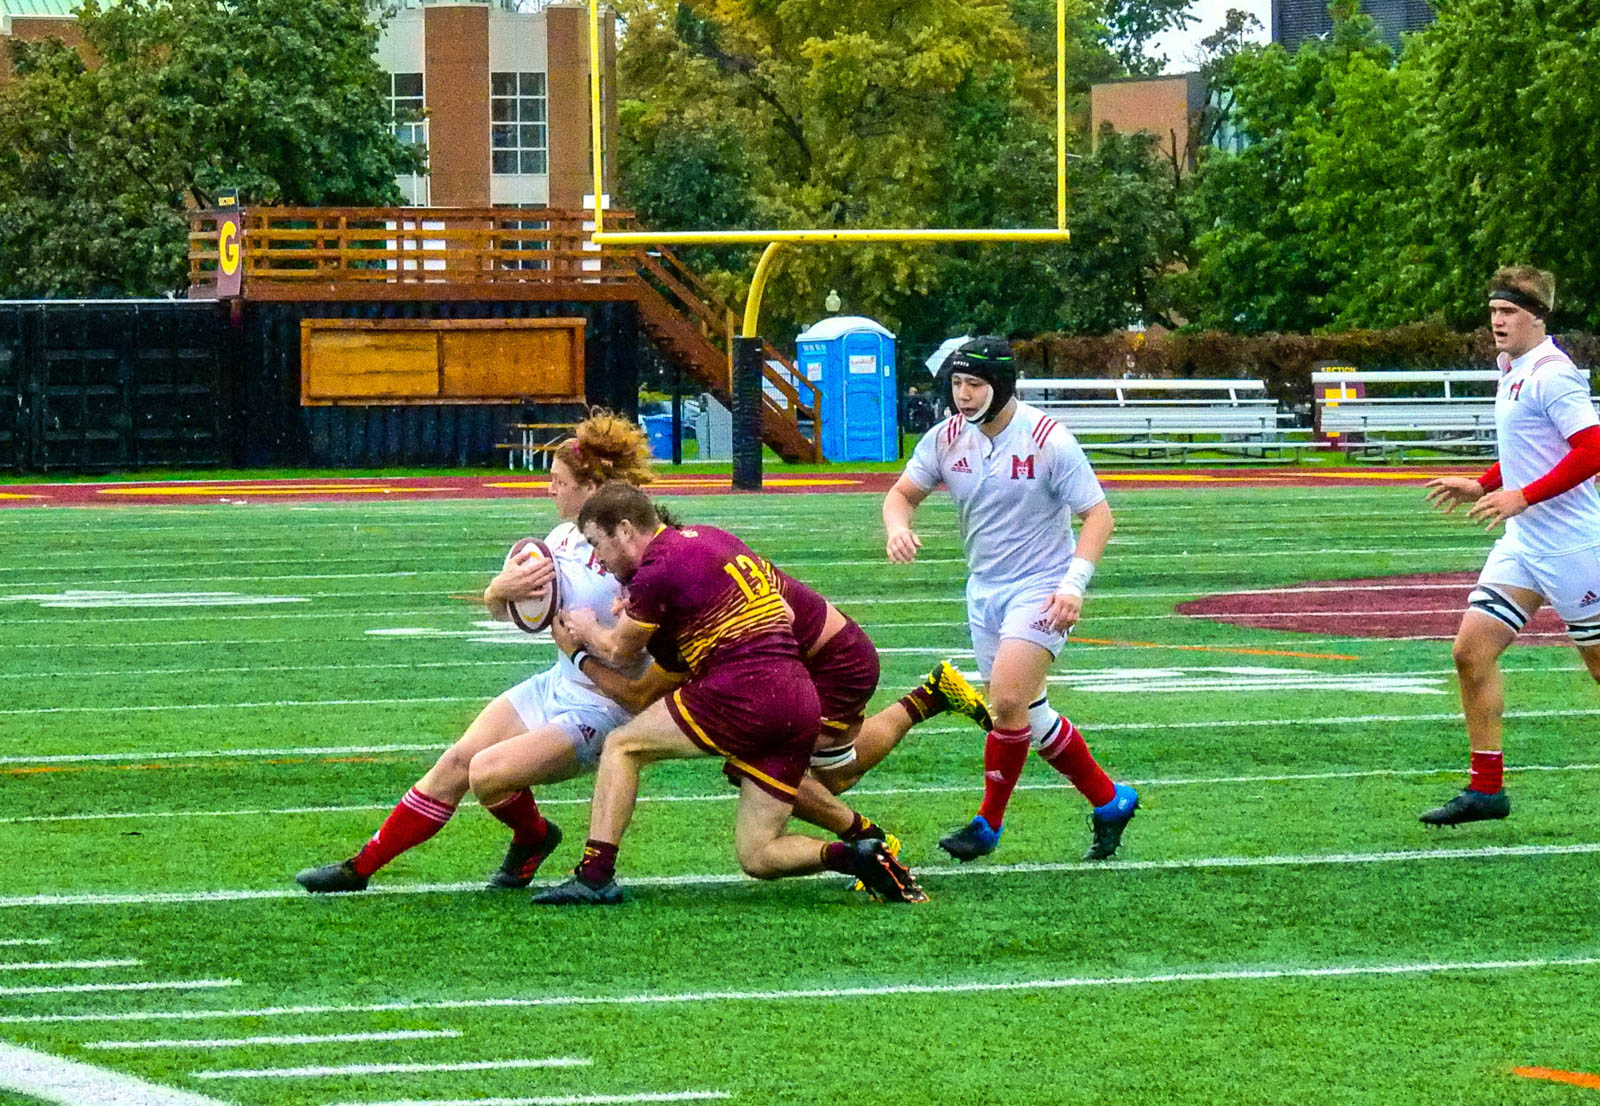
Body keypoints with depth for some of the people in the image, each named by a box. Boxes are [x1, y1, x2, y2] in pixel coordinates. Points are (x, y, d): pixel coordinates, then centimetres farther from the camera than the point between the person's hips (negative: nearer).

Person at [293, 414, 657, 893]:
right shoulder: (564, 538, 5)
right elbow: (498, 610, 10)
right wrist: (502, 589, -13)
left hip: (601, 707, -8)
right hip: (555, 686, 8)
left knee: (487, 773, -20)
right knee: (455, 763, -1)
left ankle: (533, 837, 12)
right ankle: (359, 868, 8)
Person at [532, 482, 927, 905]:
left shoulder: (658, 567, -5)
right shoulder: (713, 538, 21)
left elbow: (620, 653, 8)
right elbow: (787, 614, 26)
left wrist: (585, 630, 30)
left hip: (744, 693, -8)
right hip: (802, 702, 8)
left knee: (622, 746, 9)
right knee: (757, 858, 11)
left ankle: (596, 875, 0)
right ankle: (864, 856, -9)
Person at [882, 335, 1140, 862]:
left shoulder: (1048, 440, -15)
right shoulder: (946, 438, 0)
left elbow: (1097, 514, -11)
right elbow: (903, 492, 8)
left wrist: (1074, 582, -23)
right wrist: (898, 527, -16)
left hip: (1042, 589, -6)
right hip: (984, 590, 6)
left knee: (1006, 700, -20)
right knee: (1025, 714, 7)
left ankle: (988, 823, -5)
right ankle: (1108, 800, 21)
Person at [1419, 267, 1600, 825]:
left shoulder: (1553, 375, -16)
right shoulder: (1513, 372, 13)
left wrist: (1521, 497, -24)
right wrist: (1483, 486, 15)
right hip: (1522, 544, 9)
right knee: (1471, 651, -2)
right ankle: (1486, 788, 0)